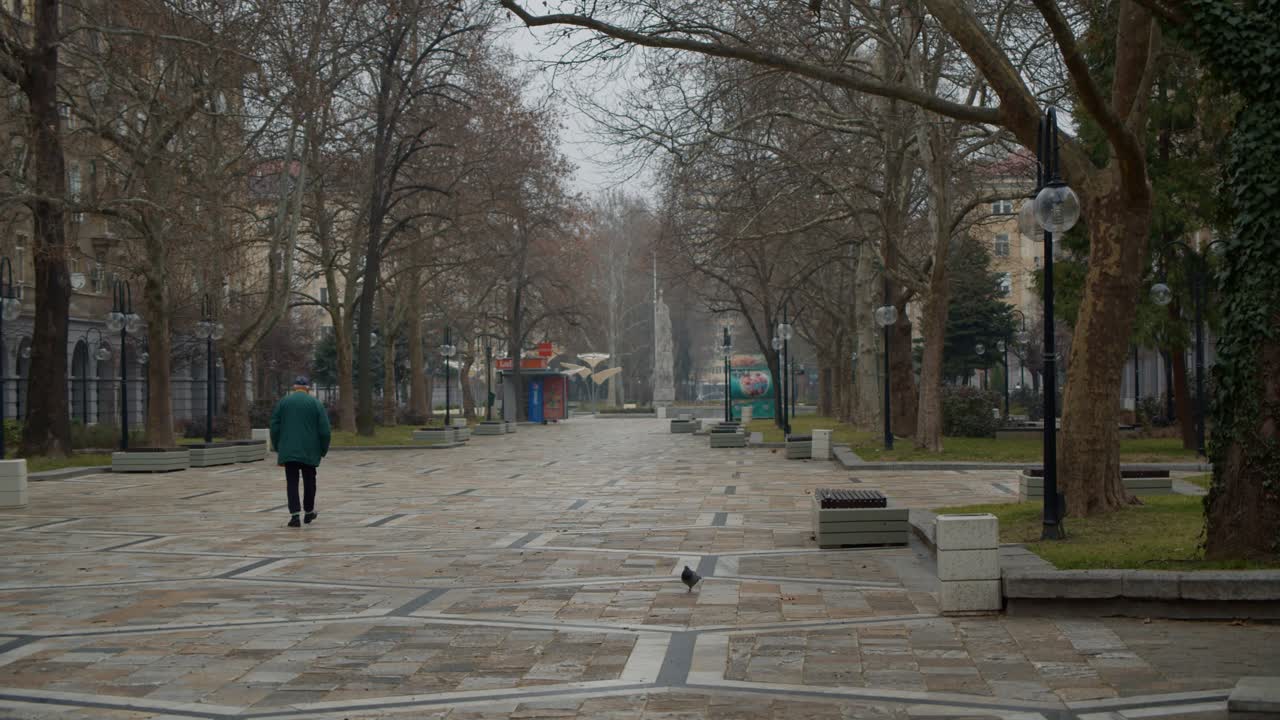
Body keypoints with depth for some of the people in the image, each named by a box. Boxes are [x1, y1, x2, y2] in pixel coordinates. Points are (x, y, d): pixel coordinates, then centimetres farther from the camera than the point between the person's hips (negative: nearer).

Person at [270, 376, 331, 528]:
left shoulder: (283, 402, 5)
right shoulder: (316, 403, 1)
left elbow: (275, 427, 3)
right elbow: (324, 429, -3)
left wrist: (277, 447, 13)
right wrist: (323, 449, 7)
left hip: (288, 450, 0)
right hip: (310, 451, 0)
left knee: (292, 482, 0)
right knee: (309, 481, 15)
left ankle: (295, 515, -10)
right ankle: (309, 512, 25)